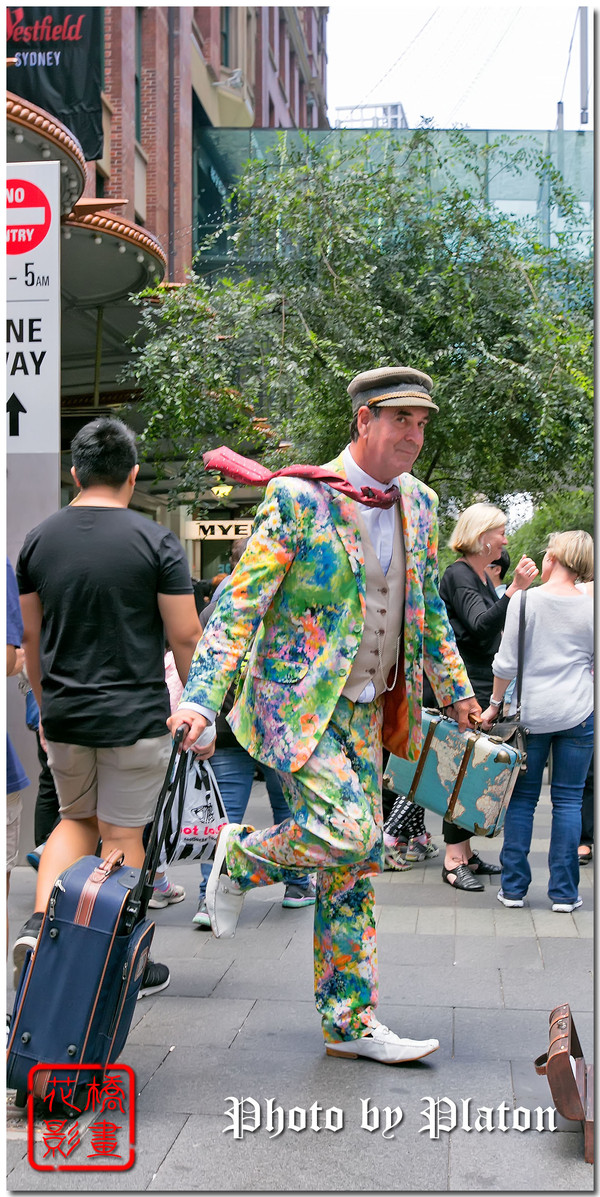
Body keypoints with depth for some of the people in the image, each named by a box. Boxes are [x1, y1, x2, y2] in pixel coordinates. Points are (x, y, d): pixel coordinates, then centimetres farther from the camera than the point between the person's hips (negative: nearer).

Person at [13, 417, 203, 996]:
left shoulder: (39, 539, 2)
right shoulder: (156, 542, -9)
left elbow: (31, 636, 9)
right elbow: (185, 636, -9)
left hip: (63, 713, 4)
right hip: (134, 716, -3)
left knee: (77, 820, 22)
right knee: (122, 835, 7)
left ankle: (40, 922, 3)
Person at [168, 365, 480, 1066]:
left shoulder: (420, 505, 7)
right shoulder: (299, 499, -13)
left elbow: (428, 609, 21)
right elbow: (241, 601, -15)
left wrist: (456, 688, 22)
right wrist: (201, 695, -24)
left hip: (366, 709, 7)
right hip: (296, 700, -7)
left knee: (356, 864, 8)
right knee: (347, 830, -23)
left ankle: (349, 1023, 17)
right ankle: (238, 859, 7)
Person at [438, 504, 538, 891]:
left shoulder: (483, 576, 16)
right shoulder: (458, 575, -13)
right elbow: (480, 626, -27)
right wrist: (515, 590, -34)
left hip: (484, 686, 9)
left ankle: (466, 852, 19)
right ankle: (454, 861, -6)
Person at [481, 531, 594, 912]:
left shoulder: (525, 601, -6)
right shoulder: (590, 607, -2)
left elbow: (507, 662, -5)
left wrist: (495, 703, 7)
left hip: (531, 712, 0)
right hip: (578, 712, 1)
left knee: (522, 797, 8)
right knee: (568, 799, 5)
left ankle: (513, 887, 10)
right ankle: (564, 893, 6)